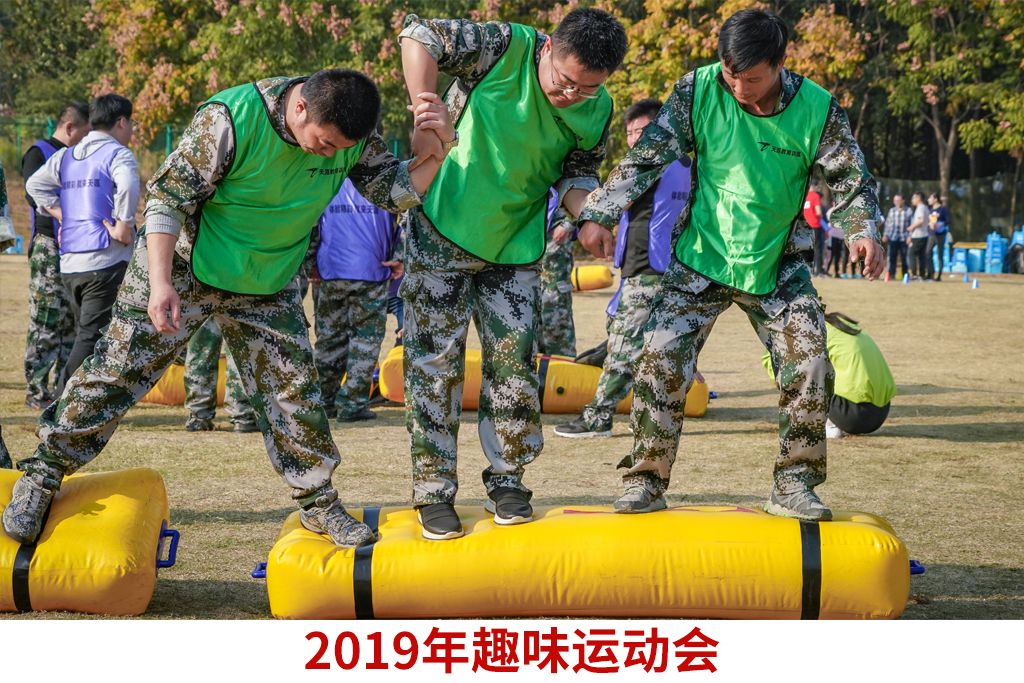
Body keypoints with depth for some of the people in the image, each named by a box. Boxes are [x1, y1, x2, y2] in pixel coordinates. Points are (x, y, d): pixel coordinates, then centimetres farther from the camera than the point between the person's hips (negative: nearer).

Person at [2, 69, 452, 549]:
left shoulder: (350, 134, -14)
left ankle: (318, 503, 17)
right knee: (116, 372, -1)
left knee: (294, 389, 3)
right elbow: (168, 197, -23)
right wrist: (161, 282, -29)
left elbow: (396, 190, -9)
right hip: (182, 268, -4)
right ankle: (44, 472, 12)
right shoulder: (231, 119, -29)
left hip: (269, 287, 4)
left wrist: (437, 148, -29)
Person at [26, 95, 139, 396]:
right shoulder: (117, 154, -7)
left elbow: (35, 185, 14)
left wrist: (62, 215, 10)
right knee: (92, 338, -7)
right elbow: (128, 186, -25)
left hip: (69, 263, 7)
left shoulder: (65, 156, 16)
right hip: (105, 261, -7)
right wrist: (123, 226, -16)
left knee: (85, 334, 16)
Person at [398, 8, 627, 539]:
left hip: (515, 248, 4)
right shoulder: (506, 48, -22)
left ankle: (506, 481, 19)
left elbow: (577, 174, 4)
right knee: (435, 360, 0)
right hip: (441, 233, -3)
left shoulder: (597, 111, -7)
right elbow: (419, 35, -21)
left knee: (513, 360, 3)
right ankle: (433, 490, 8)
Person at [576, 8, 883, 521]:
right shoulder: (698, 90, -14)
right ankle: (645, 483, 4)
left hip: (778, 267, 1)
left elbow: (850, 180, -7)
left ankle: (794, 487, 10)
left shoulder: (818, 109, -14)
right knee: (660, 361, -9)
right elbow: (646, 156, -11)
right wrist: (599, 214, -19)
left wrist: (863, 231, -26)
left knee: (810, 368, -5)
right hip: (700, 260, 0)